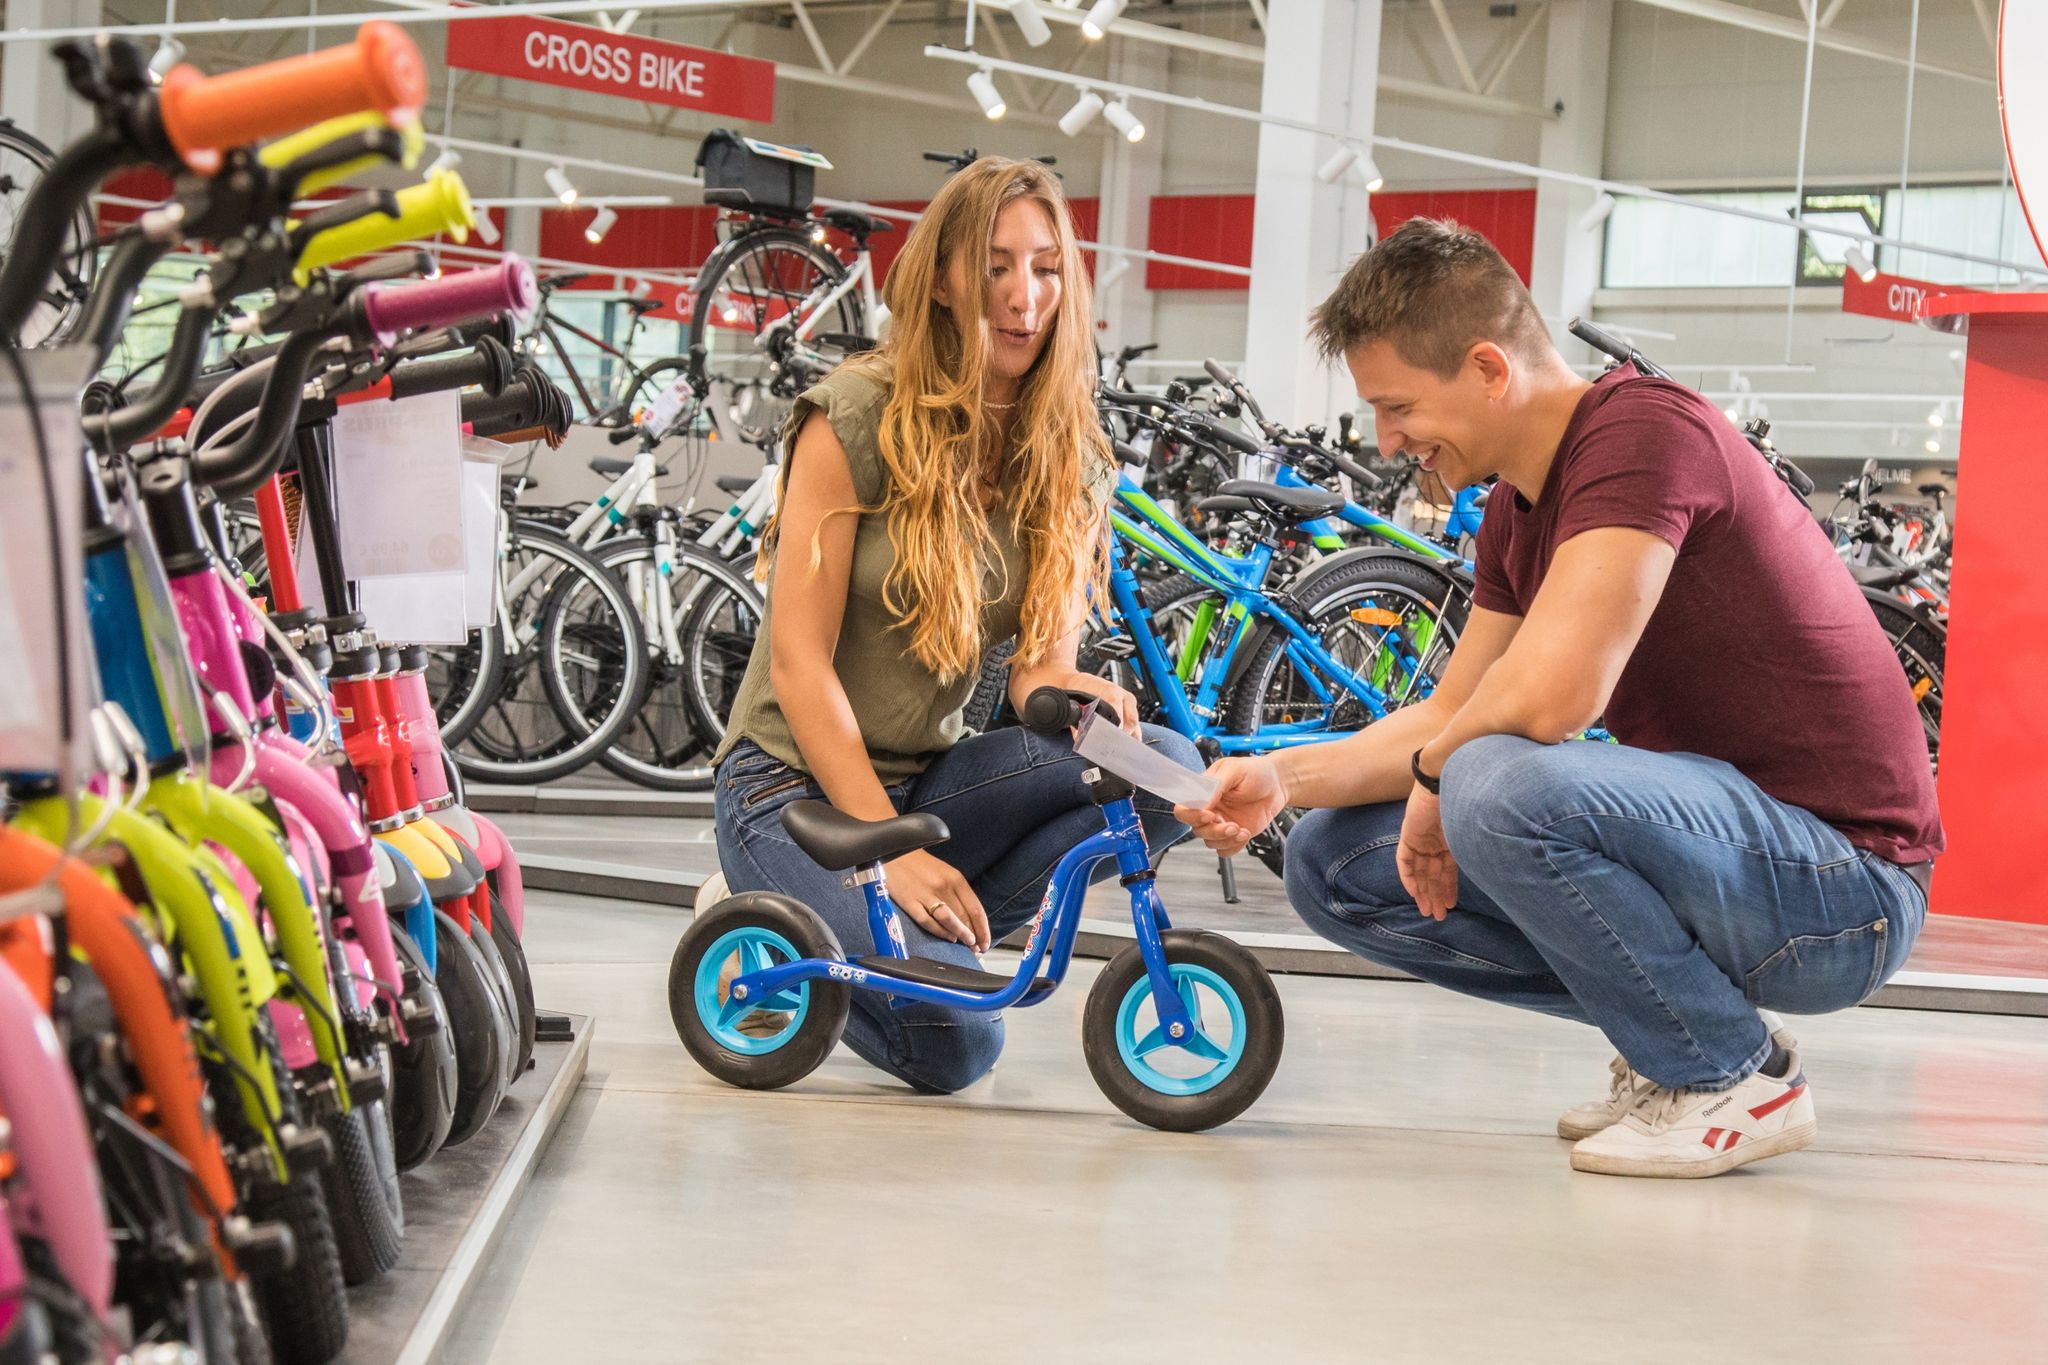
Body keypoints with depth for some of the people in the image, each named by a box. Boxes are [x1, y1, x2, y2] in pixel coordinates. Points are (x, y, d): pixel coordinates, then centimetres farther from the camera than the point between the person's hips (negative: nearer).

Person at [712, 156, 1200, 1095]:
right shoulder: (858, 417, -12)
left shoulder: (1068, 459, 3)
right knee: (953, 1041, -25)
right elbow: (798, 661, -15)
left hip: (926, 779, 5)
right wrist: (892, 851, -21)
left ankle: (927, 939, -10)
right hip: (799, 782, -5)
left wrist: (1076, 695, -25)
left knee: (1164, 768, -21)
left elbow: (1040, 668, 1)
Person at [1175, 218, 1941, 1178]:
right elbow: (1448, 718, 14)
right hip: (1714, 840, 9)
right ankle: (1670, 1028, 10)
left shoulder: (1644, 431, -20)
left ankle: (1733, 1076, -10)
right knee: (1335, 864, 4)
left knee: (1503, 784, -34)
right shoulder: (1517, 512, 10)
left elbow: (1548, 695, -32)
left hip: (1842, 887, -9)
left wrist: (1433, 774, -12)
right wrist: (1283, 778, -2)